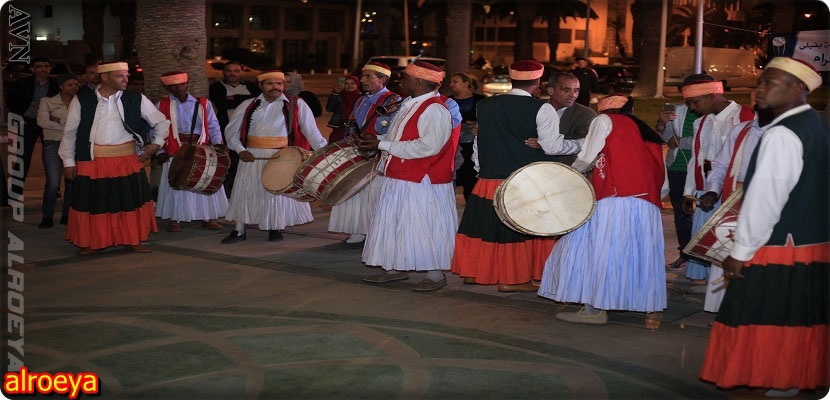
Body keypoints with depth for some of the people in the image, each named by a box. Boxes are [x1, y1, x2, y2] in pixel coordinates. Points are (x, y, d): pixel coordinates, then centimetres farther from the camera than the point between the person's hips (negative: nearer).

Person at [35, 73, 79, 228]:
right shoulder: (48, 102, 4)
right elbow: (42, 122, -10)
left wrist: (60, 121, -11)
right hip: (53, 144, -2)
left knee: (72, 182, 3)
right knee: (53, 183, -11)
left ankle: (67, 215, 16)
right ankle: (47, 217, 2)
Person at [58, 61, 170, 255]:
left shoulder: (136, 99, 1)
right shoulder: (82, 100, -2)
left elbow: (161, 122, 12)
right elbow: (70, 132, 4)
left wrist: (156, 144, 4)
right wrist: (68, 160, 4)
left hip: (128, 161, 1)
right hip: (92, 161, -1)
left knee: (131, 200, 7)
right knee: (93, 202, 7)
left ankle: (134, 240, 23)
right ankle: (91, 242, 24)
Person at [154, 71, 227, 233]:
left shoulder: (203, 104, 6)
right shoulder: (161, 106, 4)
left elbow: (213, 126, 4)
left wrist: (217, 144, -12)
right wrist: (159, 152, -8)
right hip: (175, 154, -1)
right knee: (175, 186, 1)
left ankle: (207, 218, 15)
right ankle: (174, 219, 12)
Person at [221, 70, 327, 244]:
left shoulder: (296, 105, 1)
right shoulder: (248, 105, 8)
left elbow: (311, 131, -3)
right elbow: (232, 130, 10)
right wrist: (240, 150, -5)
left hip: (282, 157, -2)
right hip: (252, 157, 2)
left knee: (278, 192, 3)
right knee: (244, 191, 4)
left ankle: (275, 229, 21)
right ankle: (239, 231, 15)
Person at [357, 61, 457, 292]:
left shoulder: (434, 110, -17)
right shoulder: (409, 105, 13)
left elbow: (427, 146, -28)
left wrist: (382, 145, -22)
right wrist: (376, 142, 4)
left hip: (422, 183, -10)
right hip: (399, 180, 10)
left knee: (425, 228, -2)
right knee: (394, 224, 16)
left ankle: (435, 275, 10)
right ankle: (395, 268, 28)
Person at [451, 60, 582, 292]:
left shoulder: (485, 106, 4)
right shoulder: (541, 109, -10)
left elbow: (479, 142, 10)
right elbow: (553, 147, -13)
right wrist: (580, 144, 2)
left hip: (488, 179, 4)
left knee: (484, 226, 14)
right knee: (518, 231, 5)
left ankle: (473, 272, 24)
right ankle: (513, 279, 10)